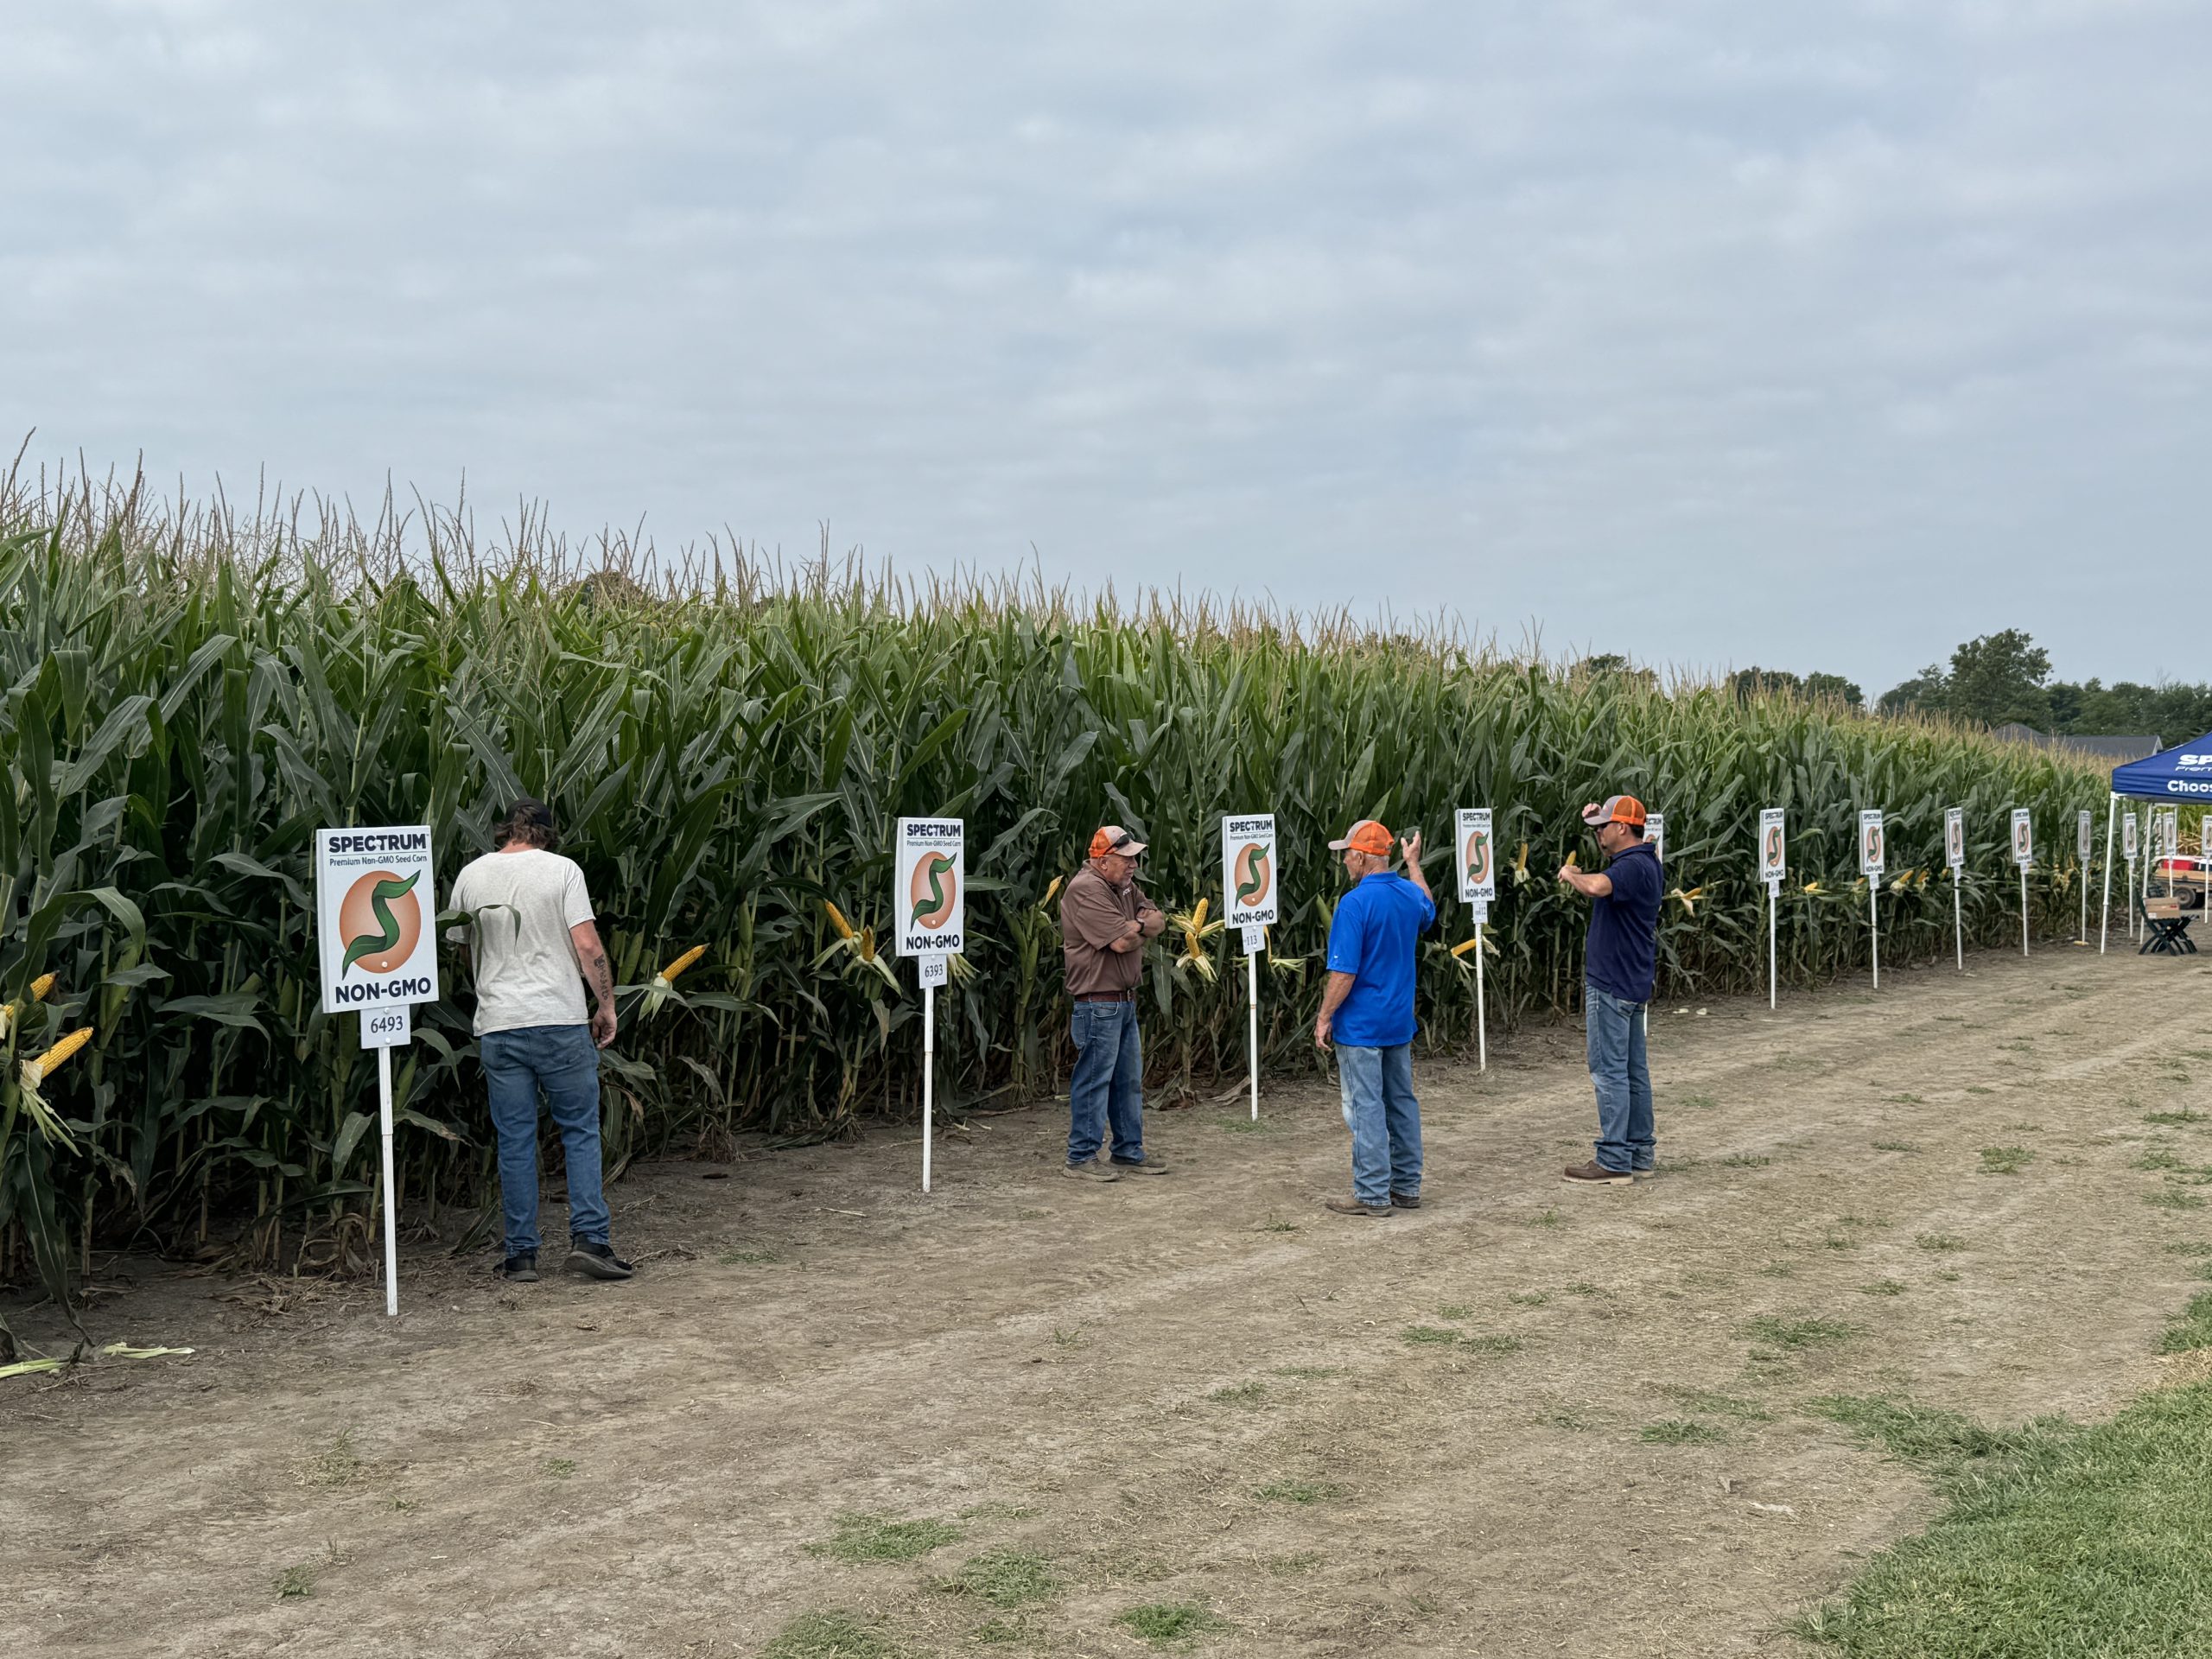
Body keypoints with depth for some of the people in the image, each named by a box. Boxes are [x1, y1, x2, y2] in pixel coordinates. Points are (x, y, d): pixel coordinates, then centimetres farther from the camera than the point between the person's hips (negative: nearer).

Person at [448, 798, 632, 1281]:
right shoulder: (562, 870, -2)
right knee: (581, 1131, 7)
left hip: (497, 1025, 3)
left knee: (515, 1141, 7)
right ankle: (589, 1237, 0)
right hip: (561, 1021, -3)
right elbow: (587, 945, -9)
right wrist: (607, 1004, 1)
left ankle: (521, 1254, 9)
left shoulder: (471, 876, 7)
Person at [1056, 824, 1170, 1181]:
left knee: (1129, 1079, 15)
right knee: (1093, 1080, -4)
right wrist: (1143, 931, -1)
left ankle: (1129, 1151, 25)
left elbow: (1158, 921, 11)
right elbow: (1122, 942, -22)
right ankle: (1081, 1158, 3)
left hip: (1125, 1001, 10)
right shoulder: (1086, 890, -17)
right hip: (1097, 1002, -10)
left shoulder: (1124, 887, 15)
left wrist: (1139, 924, -11)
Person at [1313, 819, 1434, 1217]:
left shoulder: (1355, 902, -19)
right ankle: (1407, 1187, 21)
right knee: (1402, 1102, 14)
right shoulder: (1409, 894, 4)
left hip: (1360, 1025, -8)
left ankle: (1372, 1194, 0)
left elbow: (1344, 973, -21)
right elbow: (1427, 913, 31)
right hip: (1399, 1022, 8)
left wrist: (1324, 1018, -10)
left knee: (1365, 1108, -3)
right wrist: (1414, 863, 39)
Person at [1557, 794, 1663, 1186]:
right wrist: (1595, 819, 20)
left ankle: (1614, 1162, -6)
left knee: (1610, 1072, -7)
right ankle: (1642, 1153, 21)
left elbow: (1597, 886, -40)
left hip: (1612, 984, -10)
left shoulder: (1632, 867, -19)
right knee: (1634, 1070, 14)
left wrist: (1570, 873, -18)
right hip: (1633, 981, 10)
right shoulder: (1647, 862, 13)